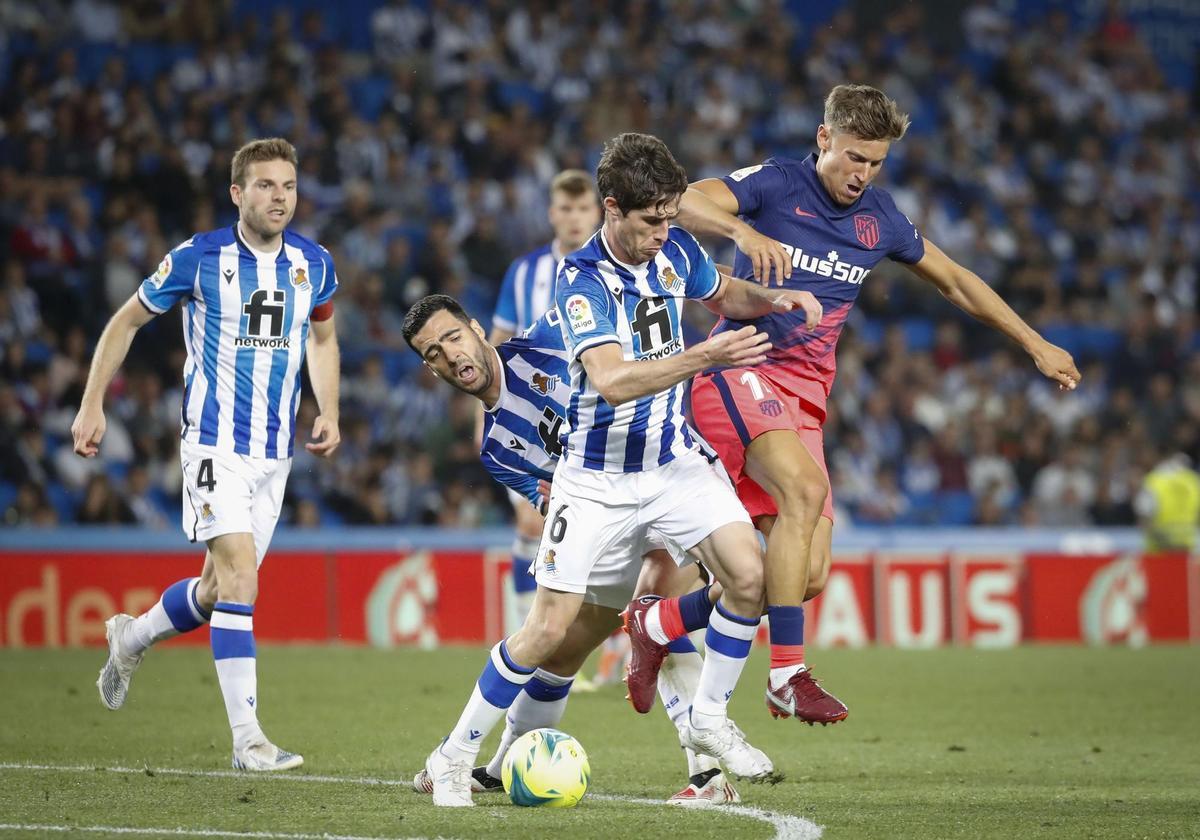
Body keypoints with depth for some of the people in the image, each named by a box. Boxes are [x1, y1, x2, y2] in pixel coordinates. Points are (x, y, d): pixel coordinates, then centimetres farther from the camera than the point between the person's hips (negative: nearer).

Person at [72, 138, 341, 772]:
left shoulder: (313, 264, 4)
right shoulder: (198, 259, -8)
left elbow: (322, 338, 24)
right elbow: (126, 321, 5)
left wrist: (329, 412, 11)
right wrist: (92, 404, 3)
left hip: (275, 451, 5)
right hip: (214, 441, -5)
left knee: (218, 589, 11)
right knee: (240, 579, -18)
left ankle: (131, 638, 41)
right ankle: (247, 740, -18)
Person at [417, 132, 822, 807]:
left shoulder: (676, 249, -2)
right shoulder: (581, 278, -20)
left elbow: (724, 295, 21)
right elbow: (609, 378, -34)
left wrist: (773, 299, -1)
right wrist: (704, 357, -42)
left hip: (675, 460, 5)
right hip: (597, 477, -5)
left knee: (748, 574, -15)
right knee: (551, 627, -7)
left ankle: (709, 719, 6)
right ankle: (455, 756, 9)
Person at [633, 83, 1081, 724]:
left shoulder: (880, 219, 10)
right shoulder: (776, 184, -5)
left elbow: (953, 281, 24)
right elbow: (683, 202, -20)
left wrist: (1035, 345, 25)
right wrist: (744, 232, -39)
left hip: (804, 394, 6)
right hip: (741, 370, -6)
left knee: (808, 575, -5)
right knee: (806, 490, -31)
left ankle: (658, 625, 15)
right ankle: (787, 673, -28)